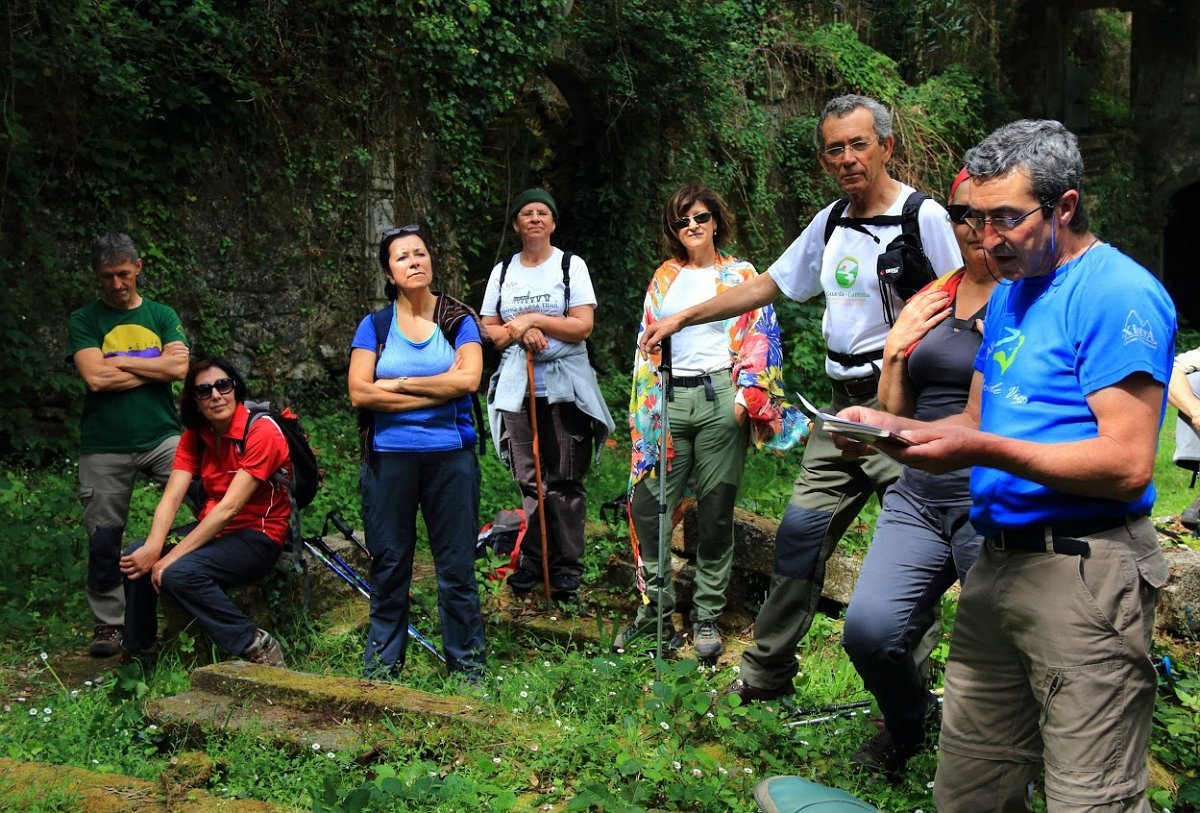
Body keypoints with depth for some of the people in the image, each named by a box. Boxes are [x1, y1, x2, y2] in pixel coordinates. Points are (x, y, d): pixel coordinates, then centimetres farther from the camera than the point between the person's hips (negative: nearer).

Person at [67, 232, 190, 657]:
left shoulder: (162, 316, 12)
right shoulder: (83, 320, 6)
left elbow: (179, 368, -6)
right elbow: (95, 377, -10)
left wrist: (118, 362, -5)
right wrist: (155, 366, -4)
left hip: (162, 436, 0)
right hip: (104, 446, 0)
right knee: (104, 539, 5)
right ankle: (108, 625, 21)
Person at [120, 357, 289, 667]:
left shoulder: (262, 431, -18)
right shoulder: (195, 436, 4)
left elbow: (229, 508, -23)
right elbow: (171, 498, -5)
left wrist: (169, 558, -23)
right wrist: (153, 548, -25)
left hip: (258, 537, -7)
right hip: (212, 529, 7)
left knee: (180, 572, -29)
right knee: (136, 558, -13)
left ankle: (257, 646, -17)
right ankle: (136, 651, 9)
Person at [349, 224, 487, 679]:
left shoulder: (458, 319, 4)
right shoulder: (375, 325, 5)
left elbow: (469, 380, -12)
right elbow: (360, 393, -8)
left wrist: (398, 385, -9)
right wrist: (438, 389, -11)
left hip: (451, 457, -1)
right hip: (389, 458, 1)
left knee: (457, 566, 4)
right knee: (389, 565, 9)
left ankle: (468, 666, 16)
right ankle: (381, 668, 20)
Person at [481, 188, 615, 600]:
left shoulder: (572, 265, 3)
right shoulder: (502, 271, 12)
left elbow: (583, 326, -7)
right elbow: (488, 330, 8)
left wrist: (533, 319, -13)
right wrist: (520, 333, -11)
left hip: (565, 389, -2)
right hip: (517, 388, 3)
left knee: (565, 482, -1)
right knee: (529, 481, 4)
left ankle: (567, 565, 7)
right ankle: (532, 559, 15)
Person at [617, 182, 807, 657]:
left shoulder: (742, 276, 9)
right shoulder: (664, 278, 18)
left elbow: (760, 339, 1)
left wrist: (746, 396, -11)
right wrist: (642, 409, 12)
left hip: (719, 398, -3)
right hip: (669, 401, 3)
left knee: (715, 511, 1)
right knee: (648, 505, -3)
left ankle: (707, 617, 12)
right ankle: (657, 609, 11)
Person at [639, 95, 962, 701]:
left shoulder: (923, 217, -5)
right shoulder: (829, 223, 15)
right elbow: (766, 286, 23)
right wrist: (682, 318, 22)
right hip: (843, 406, 6)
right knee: (799, 531, 6)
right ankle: (767, 672, 18)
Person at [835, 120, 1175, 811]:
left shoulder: (1120, 294, -11)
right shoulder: (1009, 296, 17)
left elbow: (1127, 465, -18)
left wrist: (981, 450, -24)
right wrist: (887, 427, 2)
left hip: (1082, 572, -8)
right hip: (997, 565, 8)